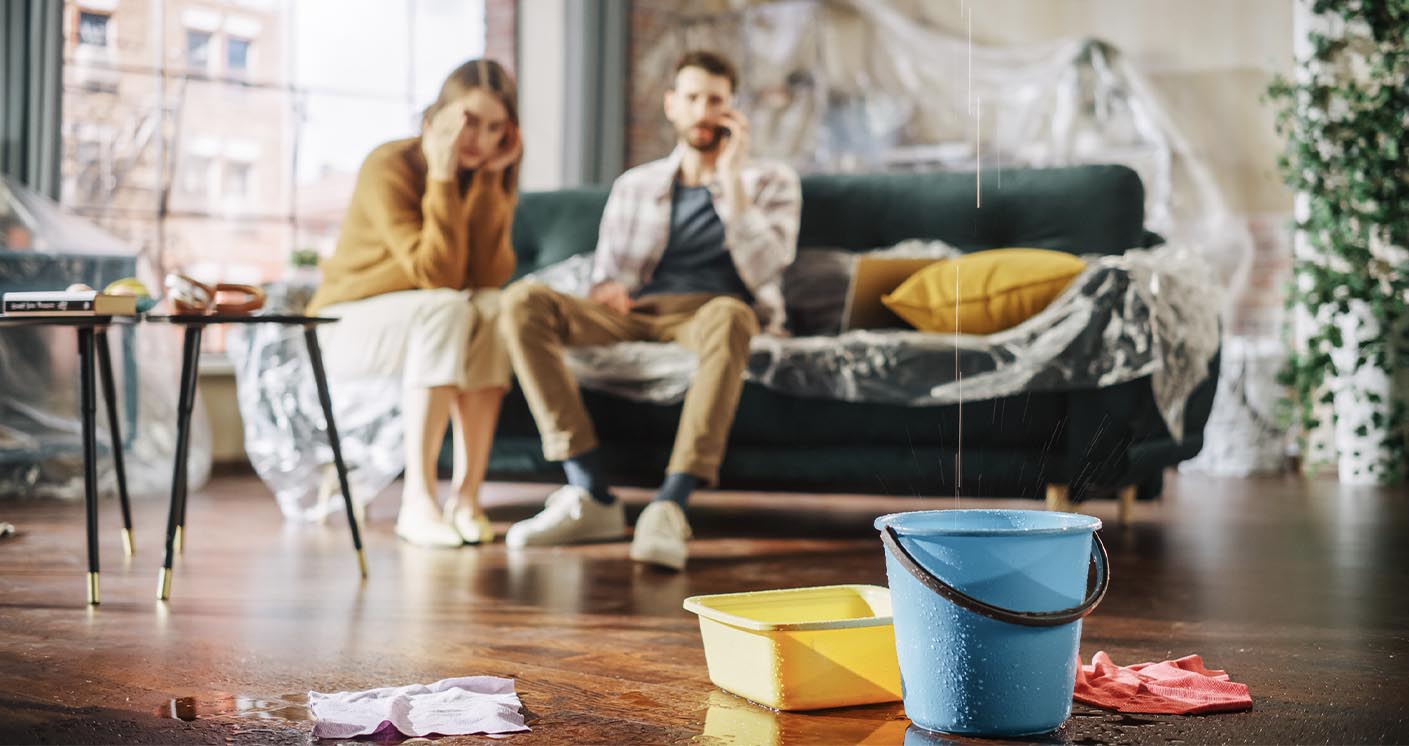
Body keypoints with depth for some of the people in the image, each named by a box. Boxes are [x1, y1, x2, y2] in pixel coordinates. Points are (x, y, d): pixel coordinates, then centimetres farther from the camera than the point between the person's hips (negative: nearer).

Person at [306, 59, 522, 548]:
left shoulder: (494, 177, -2)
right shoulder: (389, 168, -18)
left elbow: (491, 275, -18)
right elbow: (438, 276, -27)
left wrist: (488, 180, -21)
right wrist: (443, 177, -30)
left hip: (427, 323, 5)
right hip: (349, 327, -5)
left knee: (493, 308, -28)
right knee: (448, 309, -34)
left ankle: (466, 498, -31)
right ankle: (417, 503, -37)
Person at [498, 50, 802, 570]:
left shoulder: (770, 181, 14)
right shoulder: (633, 186, 23)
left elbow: (762, 272, -2)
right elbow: (607, 272, 18)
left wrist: (731, 179, -5)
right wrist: (608, 289, -8)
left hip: (711, 311, -3)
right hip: (637, 314, 3)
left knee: (726, 315, -42)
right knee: (522, 301, -24)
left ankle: (669, 507, -49)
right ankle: (590, 496, -32)